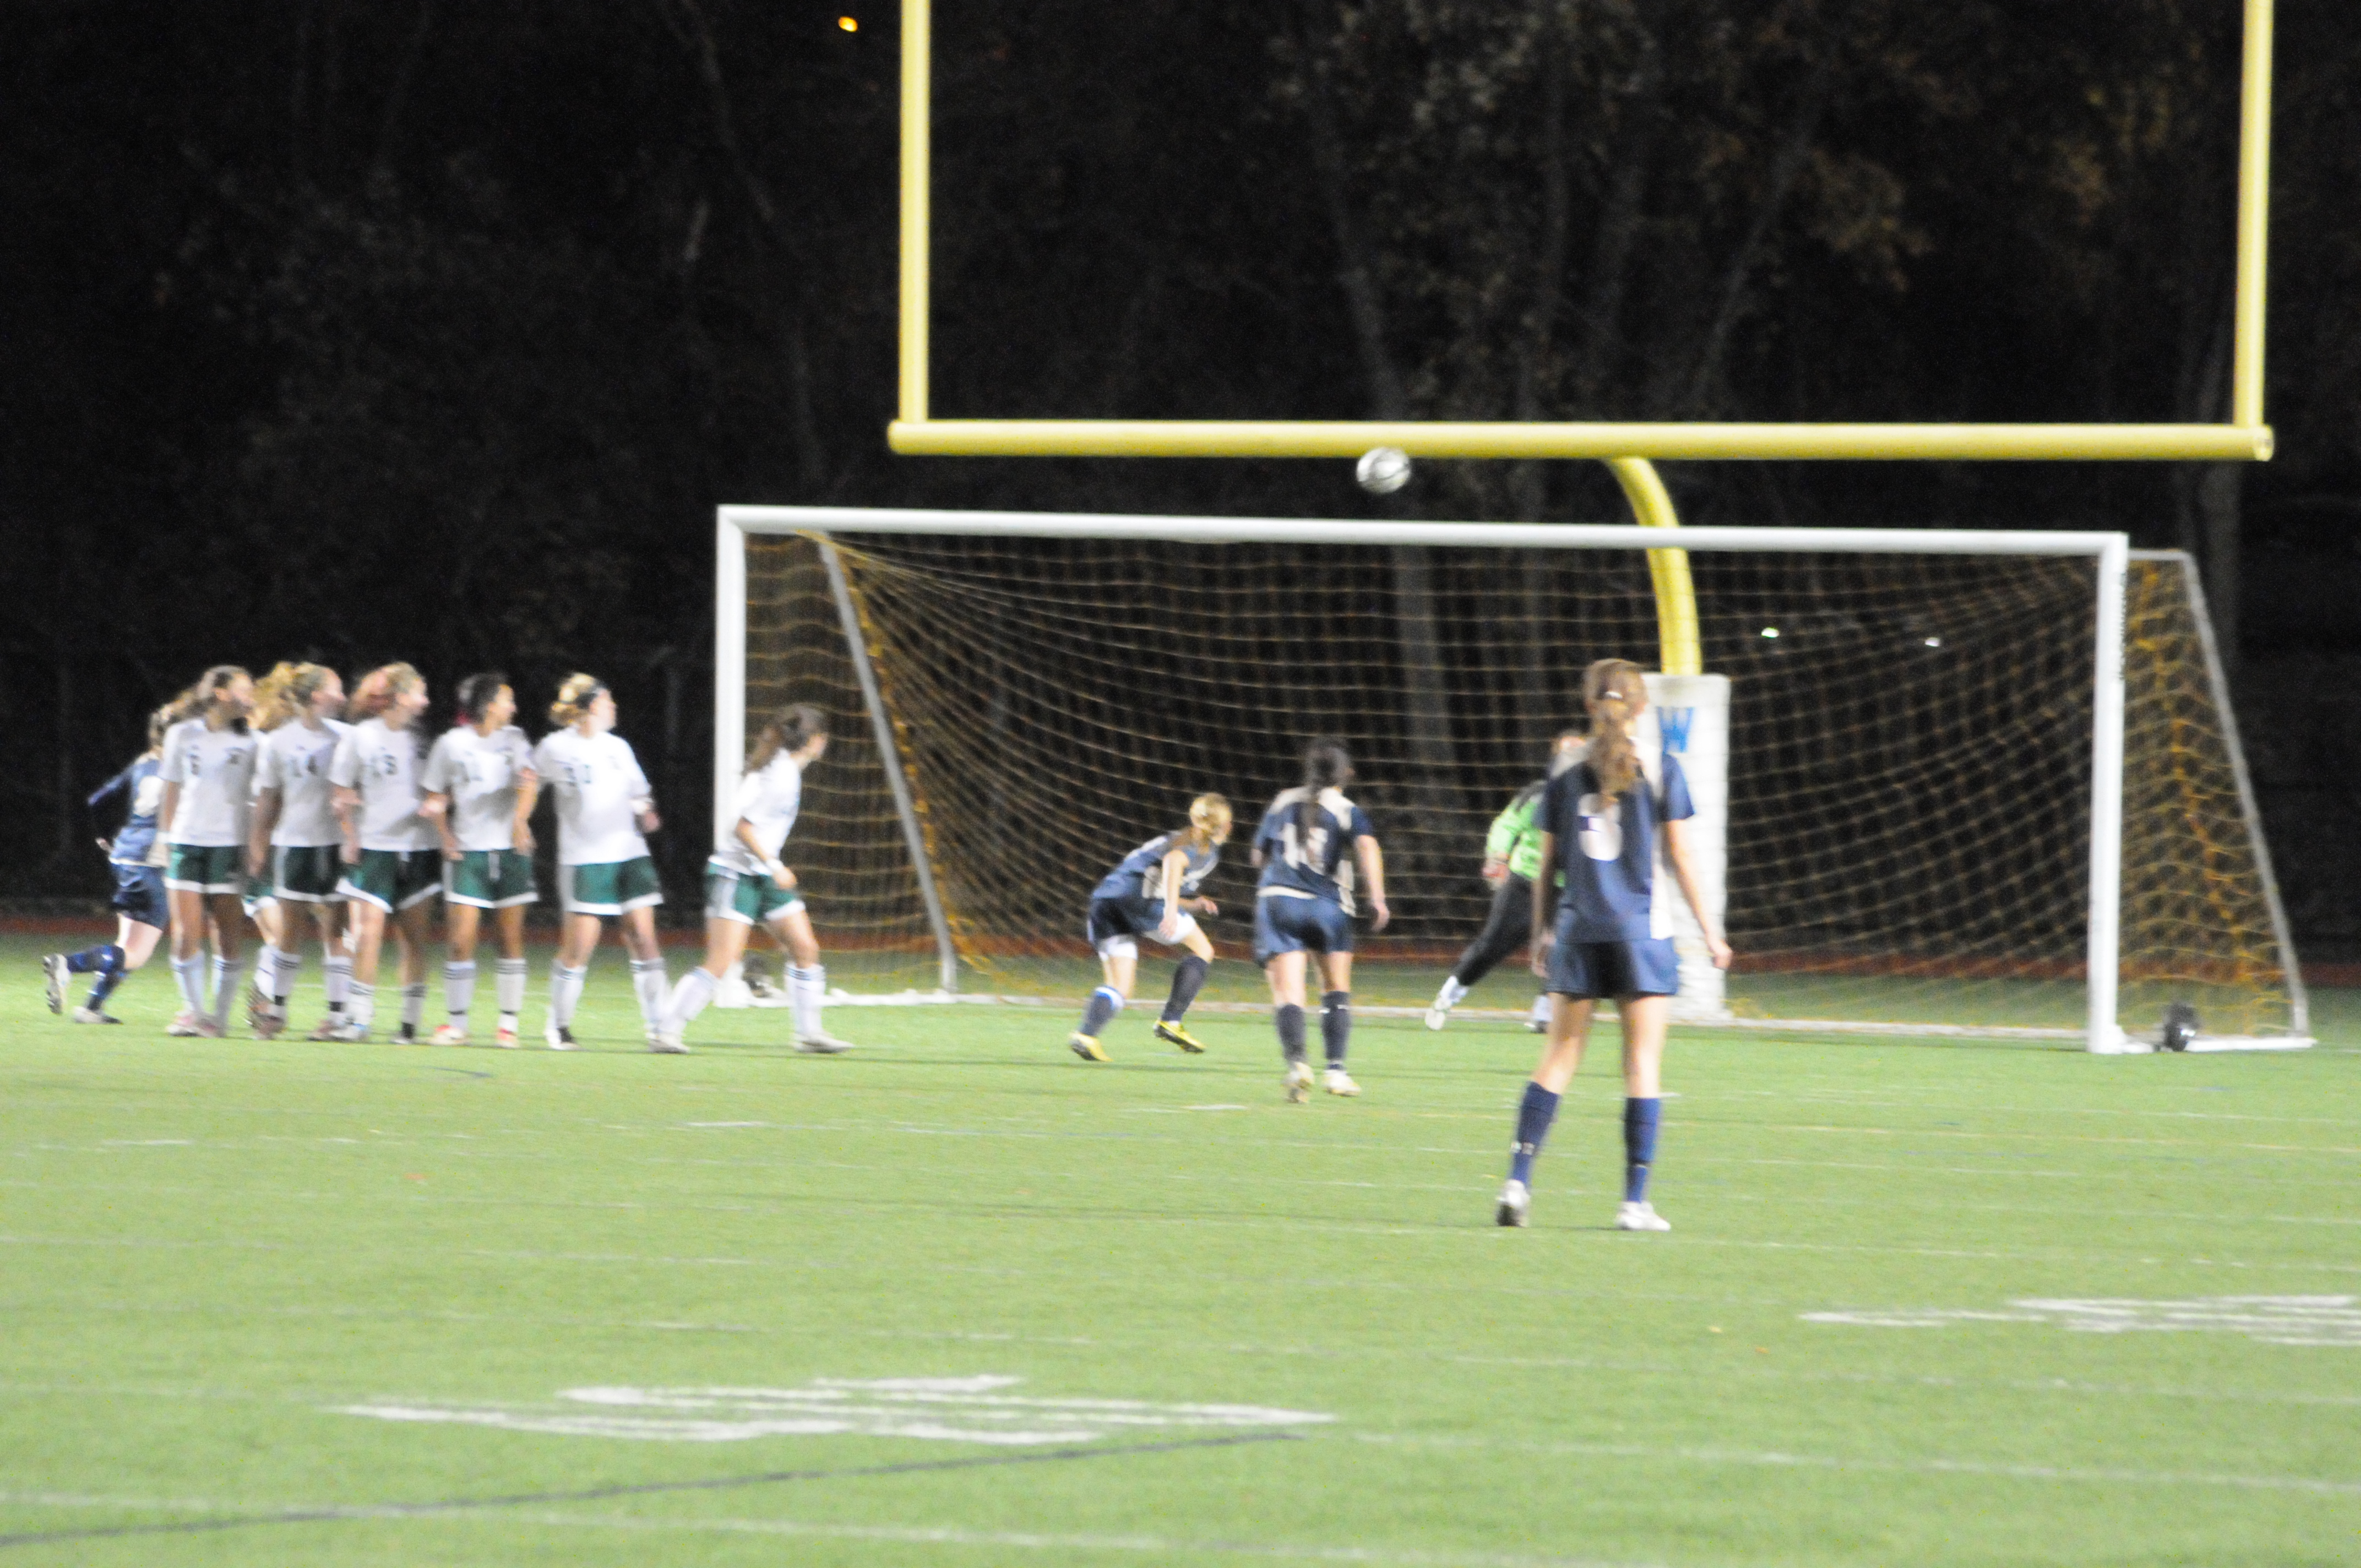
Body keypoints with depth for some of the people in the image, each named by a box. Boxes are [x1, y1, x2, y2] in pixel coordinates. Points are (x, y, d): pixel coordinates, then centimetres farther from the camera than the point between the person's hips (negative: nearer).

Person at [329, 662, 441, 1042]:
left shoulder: (418, 738, 8)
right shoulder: (358, 738, -2)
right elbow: (342, 797, 2)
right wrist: (350, 839, -6)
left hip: (418, 849, 3)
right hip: (373, 849, -3)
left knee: (414, 938, 3)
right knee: (368, 933, -11)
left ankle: (412, 1020, 8)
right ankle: (359, 1017, -3)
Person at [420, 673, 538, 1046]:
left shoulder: (513, 739, 5)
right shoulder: (452, 744, 1)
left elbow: (529, 780, -11)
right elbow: (435, 797, 9)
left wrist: (520, 819, -28)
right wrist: (445, 836, -5)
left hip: (511, 849, 1)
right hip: (468, 851, -1)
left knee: (511, 938, 1)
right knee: (460, 941, -7)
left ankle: (508, 1024, 9)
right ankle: (457, 1024, 4)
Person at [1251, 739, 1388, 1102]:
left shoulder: (1283, 803, 15)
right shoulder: (1346, 810, 5)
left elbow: (1260, 855, 26)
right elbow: (1367, 846, -14)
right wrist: (1377, 898, -19)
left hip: (1276, 898, 1)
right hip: (1328, 905, -1)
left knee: (1287, 993, -6)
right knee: (1337, 988, 17)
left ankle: (1296, 1060, -31)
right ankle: (1335, 1069, 6)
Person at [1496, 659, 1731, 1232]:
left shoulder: (1567, 771, 3)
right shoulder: (1659, 767, -3)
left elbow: (1547, 865, 7)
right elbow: (1680, 856, -2)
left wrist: (1541, 935, 17)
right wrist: (1709, 930, 5)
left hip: (1579, 930, 2)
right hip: (1643, 928, -2)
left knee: (1559, 1056, 8)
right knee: (1643, 1063, 1)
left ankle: (1519, 1180, -1)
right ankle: (1636, 1200, -2)